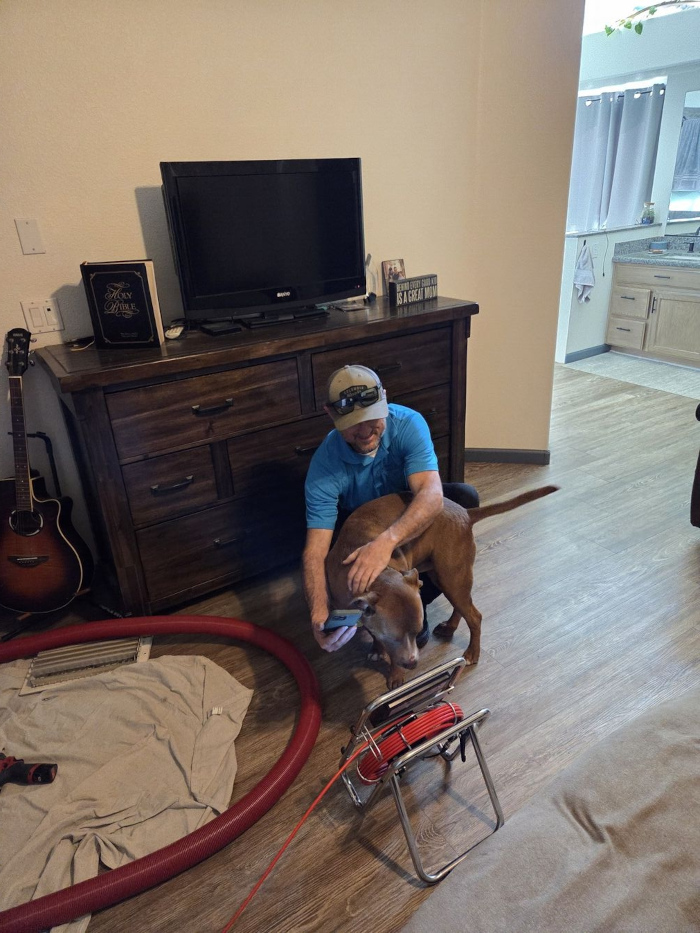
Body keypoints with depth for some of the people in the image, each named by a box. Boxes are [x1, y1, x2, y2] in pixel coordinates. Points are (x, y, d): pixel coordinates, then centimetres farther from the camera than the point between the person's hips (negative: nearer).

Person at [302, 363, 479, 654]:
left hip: (411, 516, 1)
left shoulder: (408, 424, -32)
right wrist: (319, 614, -57)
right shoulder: (324, 466, -32)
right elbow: (315, 551, -38)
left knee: (464, 498, -28)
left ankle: (418, 600, -14)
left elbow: (432, 494, -47)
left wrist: (386, 541, -66)